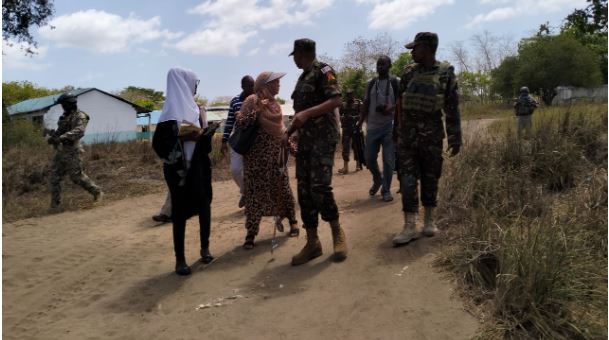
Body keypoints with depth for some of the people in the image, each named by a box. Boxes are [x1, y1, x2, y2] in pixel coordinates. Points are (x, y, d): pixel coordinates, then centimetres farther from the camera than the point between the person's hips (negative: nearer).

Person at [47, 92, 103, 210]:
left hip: (72, 152, -8)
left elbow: (79, 131, -26)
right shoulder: (65, 116, 15)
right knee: (55, 177, 5)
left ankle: (97, 192, 13)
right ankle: (55, 204, 10)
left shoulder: (80, 116, -9)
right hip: (61, 151, 8)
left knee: (77, 176, -4)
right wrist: (52, 137, 5)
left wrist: (62, 137, -35)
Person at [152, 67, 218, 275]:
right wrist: (182, 136, -24)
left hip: (198, 165, 7)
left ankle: (205, 247, 26)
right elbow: (159, 142, -16)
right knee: (180, 210, 0)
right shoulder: (171, 110, -11)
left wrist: (206, 134, 1)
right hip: (179, 168, -7)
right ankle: (179, 259, 9)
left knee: (204, 204, 10)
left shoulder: (192, 106, 11)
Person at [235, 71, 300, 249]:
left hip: (276, 154, 6)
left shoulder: (274, 103, 13)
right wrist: (257, 111, -25)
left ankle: (292, 221, 23)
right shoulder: (253, 100, -8)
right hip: (258, 154, -6)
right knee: (256, 191, -4)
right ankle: (251, 232, 3)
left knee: (283, 187, 9)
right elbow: (240, 122, -16)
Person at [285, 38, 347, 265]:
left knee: (320, 187, -16)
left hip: (323, 137, -8)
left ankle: (337, 233, 4)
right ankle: (312, 242, 8)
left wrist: (307, 113, -25)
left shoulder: (322, 70, -4)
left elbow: (336, 100, -16)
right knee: (304, 190, 2)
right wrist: (288, 133, 16)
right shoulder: (303, 77, 21)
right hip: (305, 139, 8)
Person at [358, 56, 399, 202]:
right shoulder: (371, 83, 10)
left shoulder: (395, 82, -1)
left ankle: (386, 190, 8)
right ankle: (377, 180, 33)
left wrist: (391, 108, -23)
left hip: (390, 126, -3)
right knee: (369, 158, 6)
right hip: (372, 126, 4)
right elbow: (366, 104, 11)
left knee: (388, 160, -4)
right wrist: (360, 121, -1)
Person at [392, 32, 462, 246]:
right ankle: (410, 226, -3)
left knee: (430, 178, 6)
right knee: (407, 178, -5)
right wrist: (397, 131, 11)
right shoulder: (409, 72, 6)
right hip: (407, 132, 2)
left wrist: (455, 138, -6)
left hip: (431, 133, -2)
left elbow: (452, 108, -2)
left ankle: (429, 220, 21)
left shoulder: (445, 73, -2)